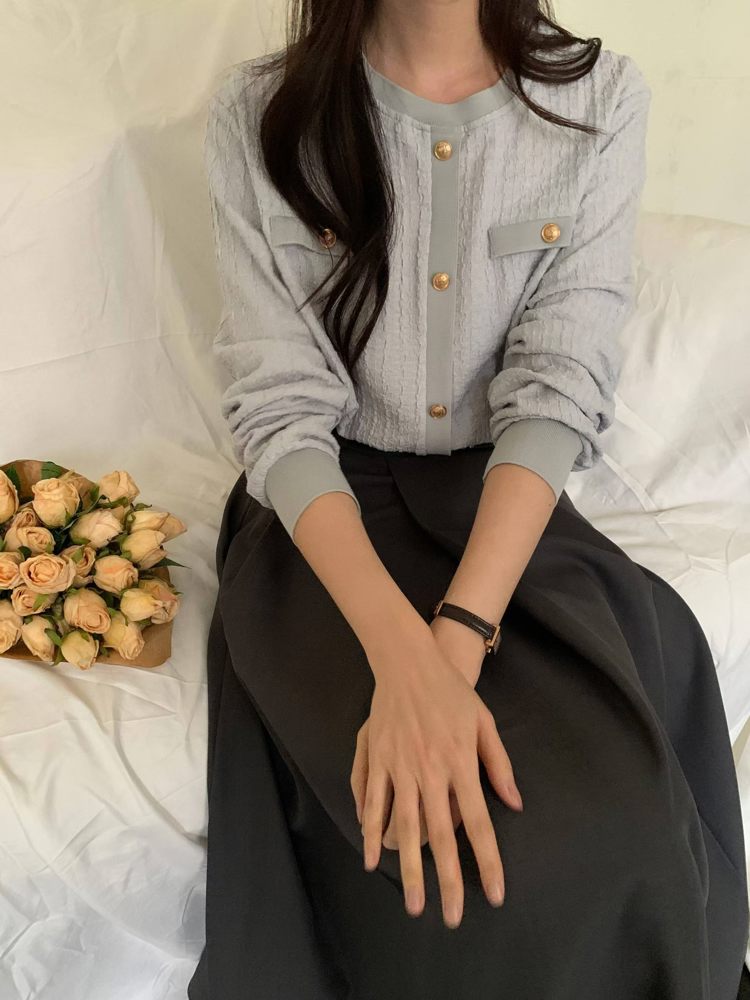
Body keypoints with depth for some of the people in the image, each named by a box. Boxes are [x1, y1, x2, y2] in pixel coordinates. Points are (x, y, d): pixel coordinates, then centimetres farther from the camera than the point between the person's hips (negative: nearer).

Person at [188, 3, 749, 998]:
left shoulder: (602, 98, -4)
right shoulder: (260, 114, -6)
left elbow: (558, 390, -13)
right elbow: (280, 408, -13)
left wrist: (457, 637, -28)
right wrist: (407, 656, -29)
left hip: (509, 502, 2)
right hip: (325, 510, -1)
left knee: (614, 839, -22)